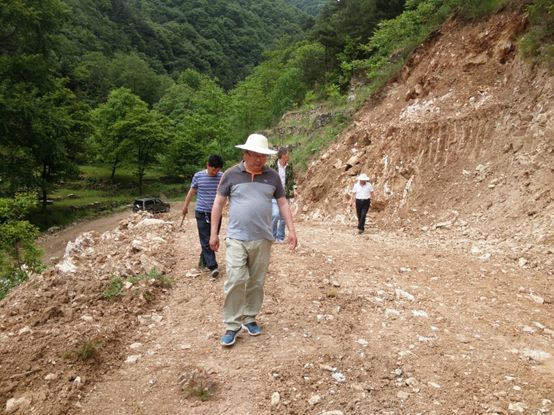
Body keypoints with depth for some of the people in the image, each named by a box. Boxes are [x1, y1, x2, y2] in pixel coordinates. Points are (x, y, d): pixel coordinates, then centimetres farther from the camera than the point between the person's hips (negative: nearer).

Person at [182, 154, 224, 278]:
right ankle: (212, 266, -7)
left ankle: (203, 261, 28)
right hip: (202, 213, -2)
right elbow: (192, 191, 10)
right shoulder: (198, 176, -3)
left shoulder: (222, 177, -2)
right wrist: (185, 206, 20)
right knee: (206, 241, -6)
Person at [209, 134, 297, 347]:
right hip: (237, 238, -2)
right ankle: (232, 325, 3)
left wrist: (291, 230, 4)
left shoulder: (272, 176, 6)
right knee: (235, 281, -9)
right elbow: (218, 203, 4)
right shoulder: (231, 174, -1)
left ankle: (250, 319, 25)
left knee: (256, 283, 9)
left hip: (263, 239, 3)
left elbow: (283, 203, 11)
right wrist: (213, 233, 1)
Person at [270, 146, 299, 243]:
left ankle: (280, 237, 20)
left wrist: (294, 190, 0)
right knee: (275, 215, -16)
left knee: (283, 217, 6)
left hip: (285, 195, 4)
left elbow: (291, 180, 14)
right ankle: (272, 235, 6)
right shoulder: (273, 166, -6)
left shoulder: (289, 167, 7)